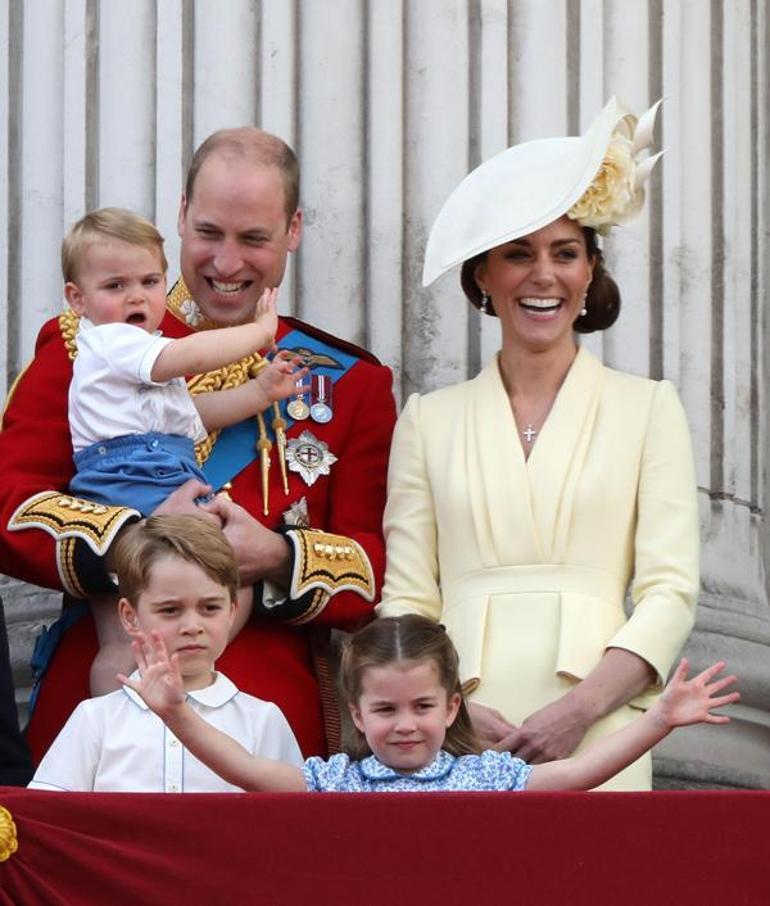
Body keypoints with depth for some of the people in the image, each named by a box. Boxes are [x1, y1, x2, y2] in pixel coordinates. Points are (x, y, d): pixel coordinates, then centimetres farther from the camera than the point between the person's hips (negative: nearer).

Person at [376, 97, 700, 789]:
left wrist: (581, 708, -12)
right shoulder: (430, 420, 14)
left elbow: (670, 590, 2)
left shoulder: (647, 408, 10)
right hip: (457, 741, 1)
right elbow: (404, 598, 9)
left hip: (597, 736, -1)